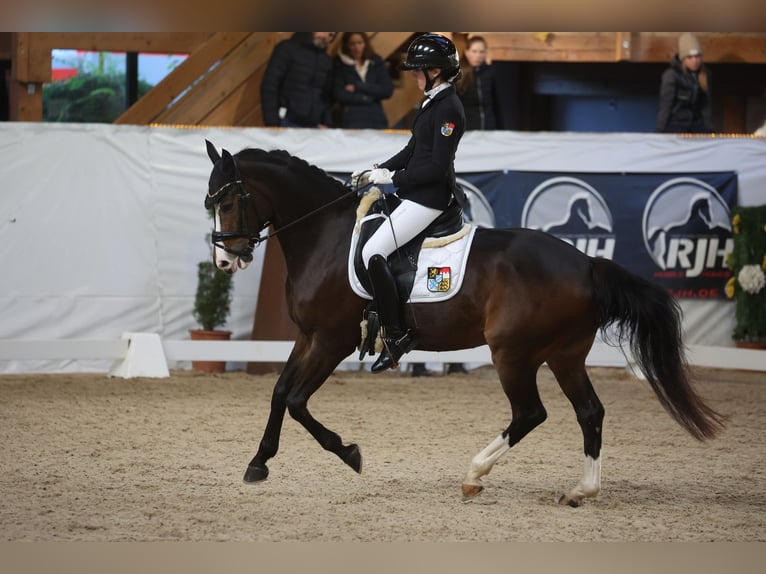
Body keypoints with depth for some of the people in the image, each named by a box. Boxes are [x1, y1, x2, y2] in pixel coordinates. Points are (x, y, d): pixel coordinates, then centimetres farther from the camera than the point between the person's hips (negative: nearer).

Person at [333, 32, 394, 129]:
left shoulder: (376, 62, 12)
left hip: (376, 118, 3)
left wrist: (358, 87, -4)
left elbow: (388, 90, 3)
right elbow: (339, 95, -4)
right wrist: (368, 98, -3)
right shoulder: (340, 65, 5)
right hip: (352, 120, -3)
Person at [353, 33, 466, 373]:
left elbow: (437, 166, -21)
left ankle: (396, 337, -15)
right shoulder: (433, 102, 13)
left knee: (373, 252, -16)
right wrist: (378, 170, 8)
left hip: (430, 197, -11)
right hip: (415, 192, 11)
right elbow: (412, 150, 19)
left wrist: (393, 177, -16)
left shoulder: (447, 109, -18)